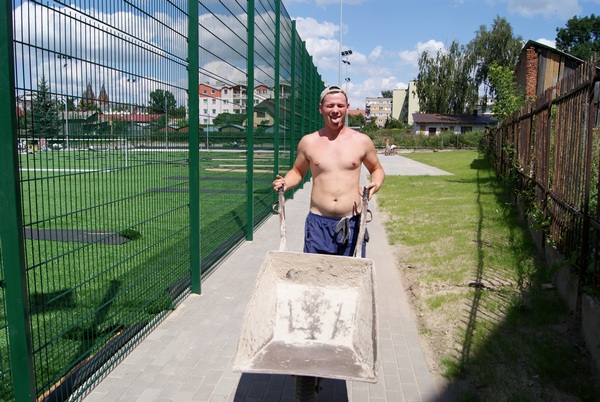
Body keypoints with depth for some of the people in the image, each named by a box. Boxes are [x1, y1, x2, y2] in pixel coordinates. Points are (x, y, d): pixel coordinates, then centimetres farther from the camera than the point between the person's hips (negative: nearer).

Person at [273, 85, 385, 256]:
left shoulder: (362, 141, 3)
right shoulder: (308, 142, 4)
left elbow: (377, 169, 17)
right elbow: (297, 171, 17)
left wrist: (376, 184, -5)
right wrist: (286, 182, -4)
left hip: (352, 223, 0)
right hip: (318, 223, 0)